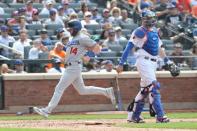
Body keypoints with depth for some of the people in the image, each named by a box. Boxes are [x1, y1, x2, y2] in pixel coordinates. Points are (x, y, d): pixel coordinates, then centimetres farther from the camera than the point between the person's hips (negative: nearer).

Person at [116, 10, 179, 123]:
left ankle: (134, 116, 18)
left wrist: (168, 61, 16)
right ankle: (160, 116, -17)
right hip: (144, 62, -9)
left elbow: (159, 48, 24)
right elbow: (129, 47, -12)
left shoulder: (155, 31, 16)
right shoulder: (140, 32, -8)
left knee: (145, 89, 11)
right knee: (154, 87, -15)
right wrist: (121, 64, -17)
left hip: (153, 63, 9)